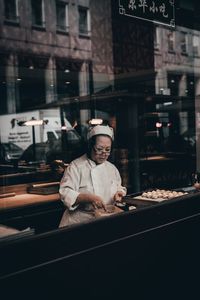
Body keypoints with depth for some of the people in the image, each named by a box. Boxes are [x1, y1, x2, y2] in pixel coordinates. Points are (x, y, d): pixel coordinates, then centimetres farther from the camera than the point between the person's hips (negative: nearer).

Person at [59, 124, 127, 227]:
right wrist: (89, 198, -27)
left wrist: (118, 193, 2)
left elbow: (119, 188, 26)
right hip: (80, 222, -5)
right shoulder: (76, 166, -5)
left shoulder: (112, 168, 13)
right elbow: (66, 193, -13)